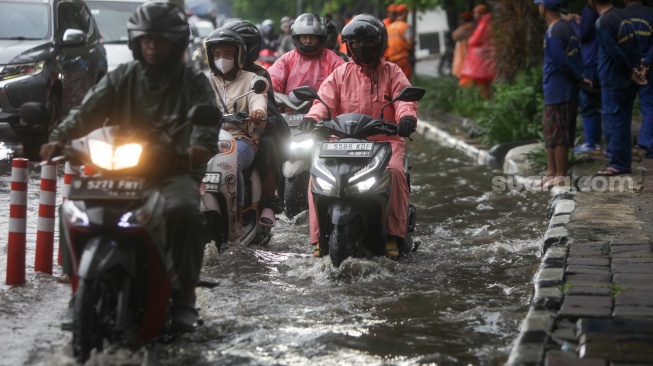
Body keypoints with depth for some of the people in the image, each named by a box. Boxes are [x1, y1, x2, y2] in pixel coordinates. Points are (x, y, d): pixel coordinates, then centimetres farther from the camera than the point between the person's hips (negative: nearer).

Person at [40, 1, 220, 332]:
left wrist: (201, 146, -34)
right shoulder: (121, 78, 15)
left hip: (175, 171, -3)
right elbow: (87, 111, 1)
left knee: (185, 212, -34)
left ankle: (185, 296, -22)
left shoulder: (193, 82, 9)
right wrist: (58, 138, -19)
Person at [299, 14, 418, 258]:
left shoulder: (392, 73, 10)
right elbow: (325, 99, 1)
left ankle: (393, 235, -26)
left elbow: (404, 98, -6)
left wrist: (407, 117, -31)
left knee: (394, 171, -32)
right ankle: (319, 237, -18)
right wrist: (313, 117, -23)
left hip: (384, 140, -1)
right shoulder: (340, 74, 14)